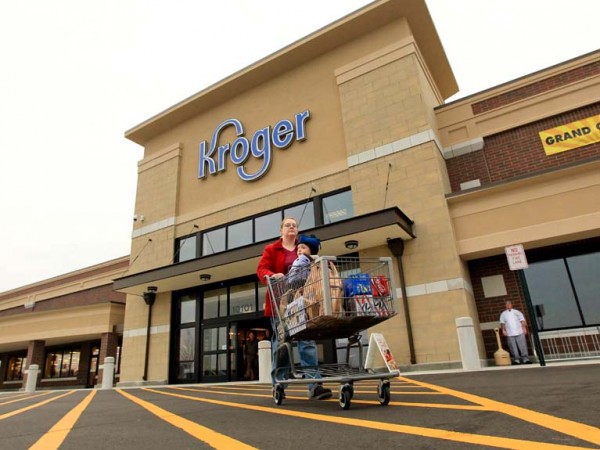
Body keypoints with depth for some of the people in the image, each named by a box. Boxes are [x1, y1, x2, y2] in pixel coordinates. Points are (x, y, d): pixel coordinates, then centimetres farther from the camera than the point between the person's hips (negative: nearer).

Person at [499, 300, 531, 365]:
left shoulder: (517, 312, 12)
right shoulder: (503, 314, 14)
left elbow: (522, 320, 7)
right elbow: (502, 323, 12)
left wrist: (524, 328, -3)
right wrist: (503, 330, 1)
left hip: (519, 332, -1)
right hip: (510, 334, 1)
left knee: (523, 346, -3)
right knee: (513, 347, -2)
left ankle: (525, 359, 3)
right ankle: (516, 359, 4)